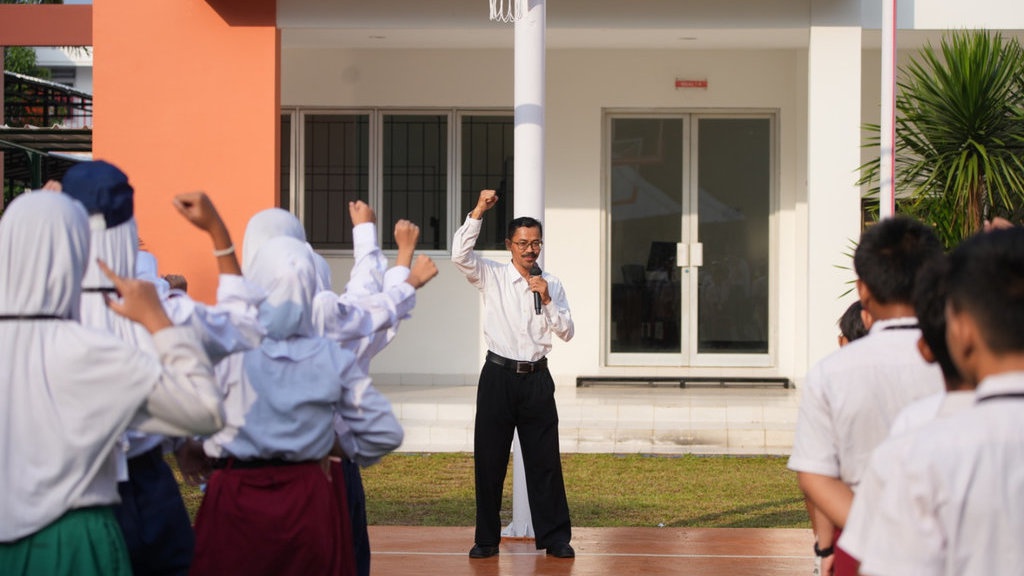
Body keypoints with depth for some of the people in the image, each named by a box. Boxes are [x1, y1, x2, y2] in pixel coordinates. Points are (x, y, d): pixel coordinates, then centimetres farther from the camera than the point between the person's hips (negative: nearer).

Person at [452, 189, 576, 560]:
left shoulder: (551, 285, 8)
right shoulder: (491, 276, 2)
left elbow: (567, 332, 5)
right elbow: (460, 255, -15)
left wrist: (547, 301, -10)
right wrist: (478, 212, -18)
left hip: (537, 379, 1)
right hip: (498, 376, -1)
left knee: (544, 460, 4)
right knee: (489, 460, 4)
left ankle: (555, 537, 12)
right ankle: (487, 539, 14)